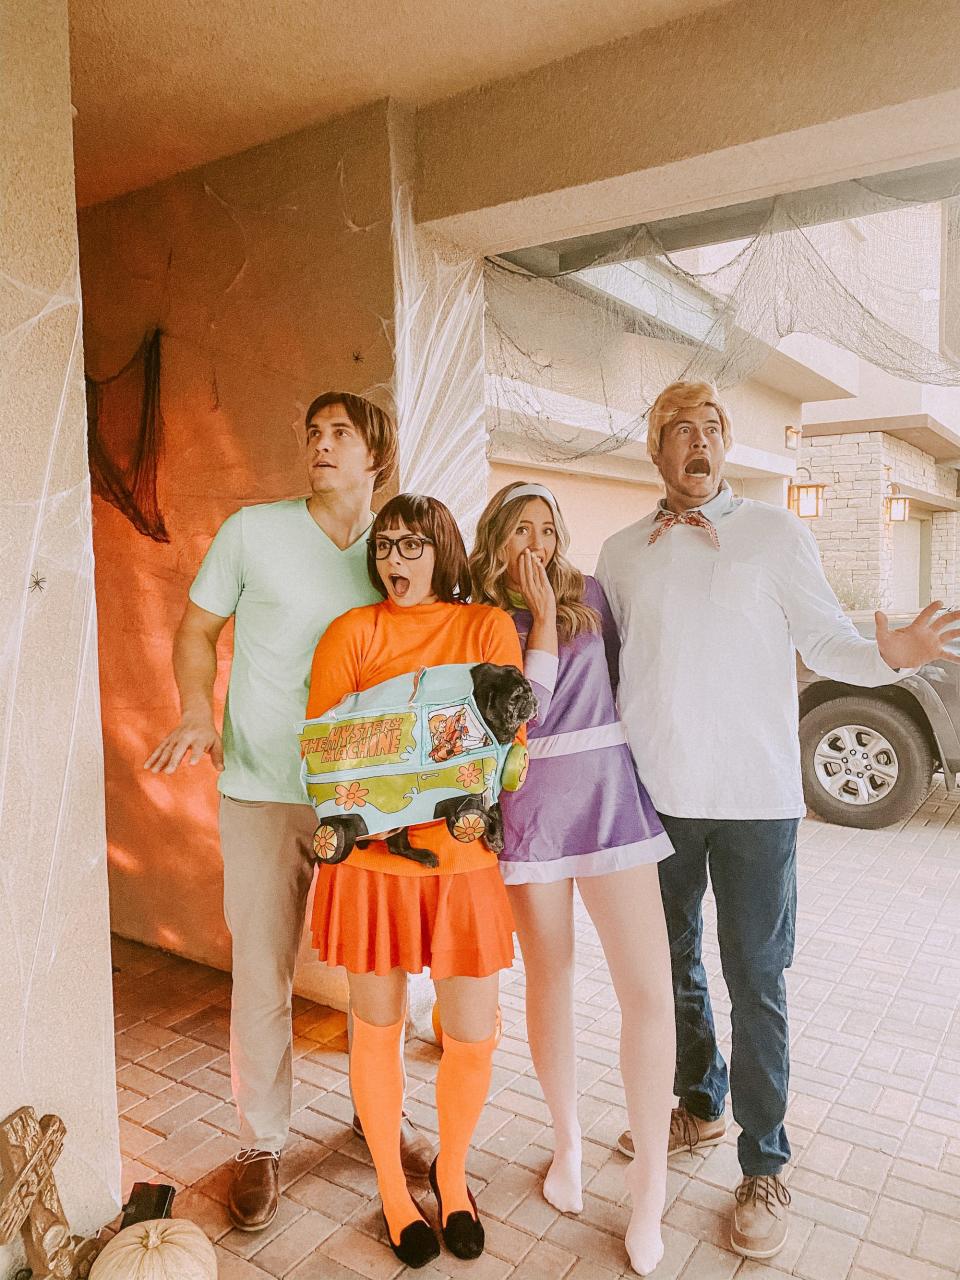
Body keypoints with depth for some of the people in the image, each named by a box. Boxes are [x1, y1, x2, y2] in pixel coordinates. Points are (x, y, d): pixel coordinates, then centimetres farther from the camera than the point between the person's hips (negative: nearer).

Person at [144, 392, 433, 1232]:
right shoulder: (253, 531, -2)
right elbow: (197, 628, 6)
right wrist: (197, 715, -11)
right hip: (264, 793, -2)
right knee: (262, 980, 7)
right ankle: (262, 1144, 29)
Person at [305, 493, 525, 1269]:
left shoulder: (488, 626, 2)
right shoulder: (353, 632, 2)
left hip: (464, 857, 0)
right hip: (371, 859, 0)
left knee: (473, 1037, 6)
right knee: (378, 1028, 13)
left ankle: (452, 1173, 37)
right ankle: (394, 1190, 38)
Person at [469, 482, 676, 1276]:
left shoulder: (590, 594, 7)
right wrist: (542, 615, -9)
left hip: (608, 796, 1)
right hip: (529, 810, -1)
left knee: (650, 988, -4)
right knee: (549, 976, 13)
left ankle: (651, 1181, 14)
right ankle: (568, 1139, 35)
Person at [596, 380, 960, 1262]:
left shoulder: (775, 533, 0)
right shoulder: (623, 552, 8)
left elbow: (825, 639, -4)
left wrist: (887, 655, -22)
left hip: (754, 793, -3)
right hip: (655, 790, 4)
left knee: (755, 978, 4)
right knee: (673, 963, 17)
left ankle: (765, 1167, 22)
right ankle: (701, 1107, 40)